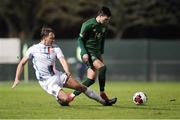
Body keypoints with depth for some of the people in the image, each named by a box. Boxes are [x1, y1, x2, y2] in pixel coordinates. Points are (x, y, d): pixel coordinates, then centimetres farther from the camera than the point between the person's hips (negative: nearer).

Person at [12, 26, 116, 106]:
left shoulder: (55, 48, 5)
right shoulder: (34, 49, -3)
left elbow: (63, 60, -8)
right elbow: (22, 63, 5)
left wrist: (68, 73, -28)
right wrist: (17, 79, -4)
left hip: (58, 75, 4)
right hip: (47, 82, -4)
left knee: (80, 86, -7)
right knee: (66, 99, -25)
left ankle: (103, 101, 5)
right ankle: (60, 99, 12)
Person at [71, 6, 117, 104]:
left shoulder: (104, 26, 9)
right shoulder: (88, 24, -13)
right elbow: (80, 39, -8)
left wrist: (101, 54, 19)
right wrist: (84, 53, -18)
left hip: (96, 53, 8)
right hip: (88, 53, -8)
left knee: (91, 79, -1)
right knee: (102, 67, -26)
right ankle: (102, 95, -18)